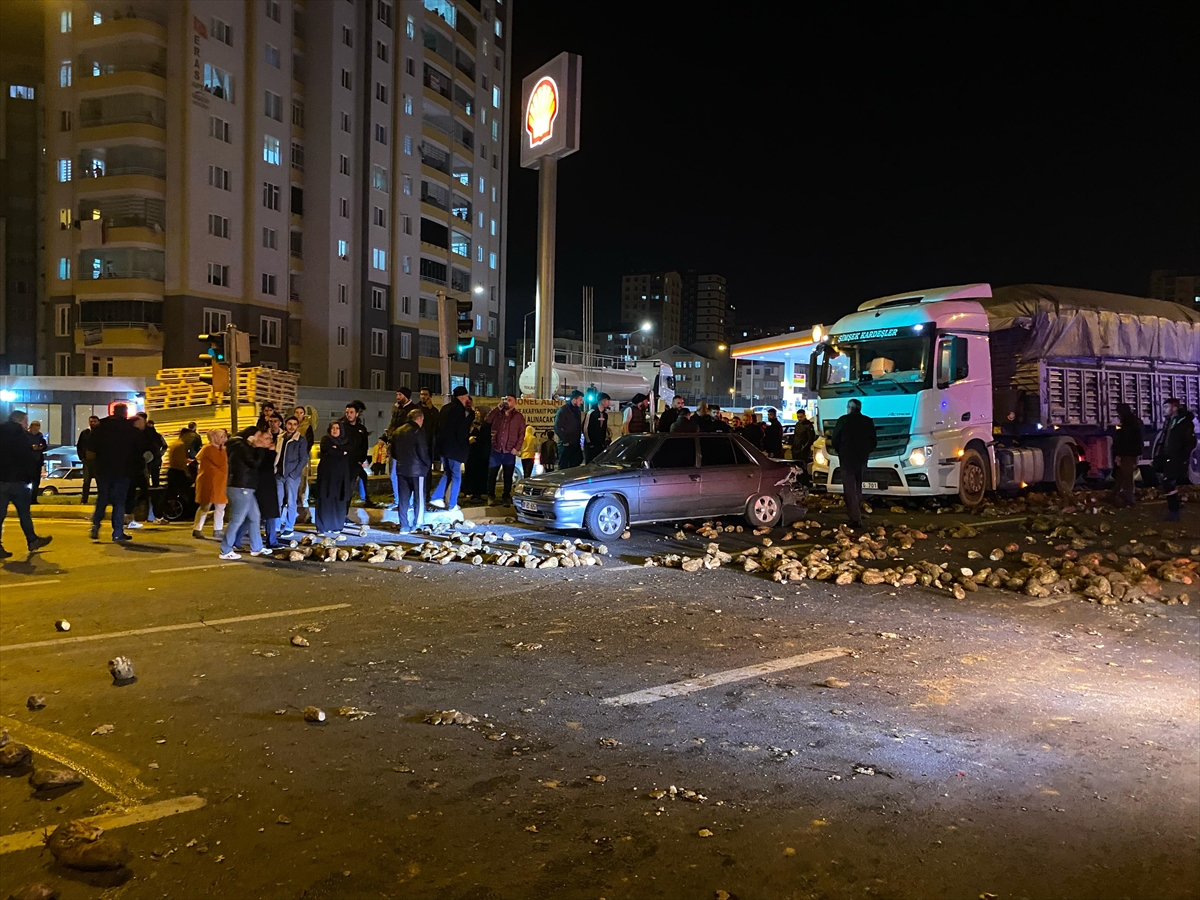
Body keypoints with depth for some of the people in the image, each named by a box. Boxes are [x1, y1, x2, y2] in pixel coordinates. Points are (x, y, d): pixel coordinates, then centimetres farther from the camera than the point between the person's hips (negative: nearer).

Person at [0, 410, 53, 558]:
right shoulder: (21, 435, -7)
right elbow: (29, 458, -11)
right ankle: (32, 540, 16)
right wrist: (32, 474, 1)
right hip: (17, 480, -5)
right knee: (24, 513, 7)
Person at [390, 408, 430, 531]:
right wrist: (427, 465, 3)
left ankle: (404, 525, 9)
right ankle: (417, 525, 2)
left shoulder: (397, 432, 10)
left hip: (401, 469, 6)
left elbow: (393, 452, 13)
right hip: (417, 470, -6)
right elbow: (423, 452, -13)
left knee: (403, 498, 8)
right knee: (419, 498, 2)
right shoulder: (418, 432, -12)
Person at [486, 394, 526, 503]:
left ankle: (506, 496, 15)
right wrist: (499, 407, -7)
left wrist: (516, 448, -9)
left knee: (508, 476, 6)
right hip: (496, 450, 2)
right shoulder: (498, 413, 12)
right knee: (491, 474, 1)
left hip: (510, 452, -2)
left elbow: (521, 434, 0)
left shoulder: (519, 416, 4)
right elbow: (488, 419, -6)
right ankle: (490, 495, 10)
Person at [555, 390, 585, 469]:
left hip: (576, 444, 8)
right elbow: (557, 427, -13)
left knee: (575, 465, 8)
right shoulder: (563, 410, -8)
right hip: (566, 444, -7)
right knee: (563, 467, -4)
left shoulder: (578, 410, 15)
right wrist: (565, 441, -14)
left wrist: (579, 440, 9)